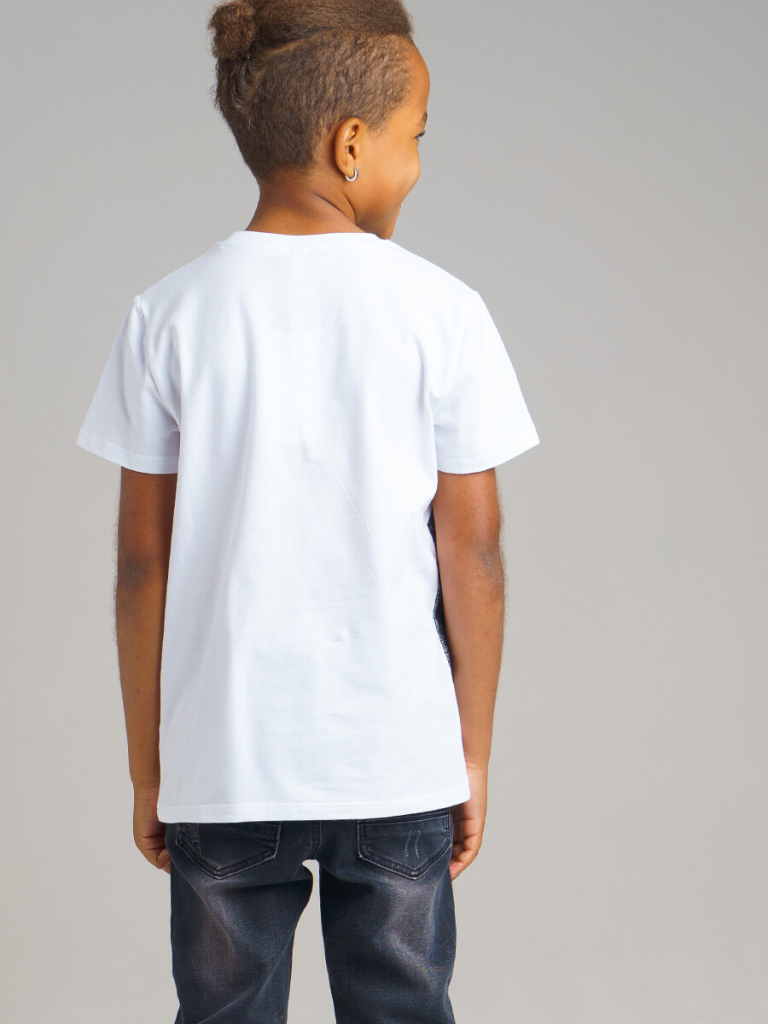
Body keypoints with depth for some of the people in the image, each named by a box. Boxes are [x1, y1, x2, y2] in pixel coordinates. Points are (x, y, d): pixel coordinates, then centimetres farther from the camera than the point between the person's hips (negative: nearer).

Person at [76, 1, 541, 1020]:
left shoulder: (170, 315, -4)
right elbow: (473, 550, -4)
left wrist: (147, 766, 8)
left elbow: (143, 562, -2)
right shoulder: (441, 311, -7)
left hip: (225, 761, 1)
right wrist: (474, 753, 8)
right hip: (401, 762, 0)